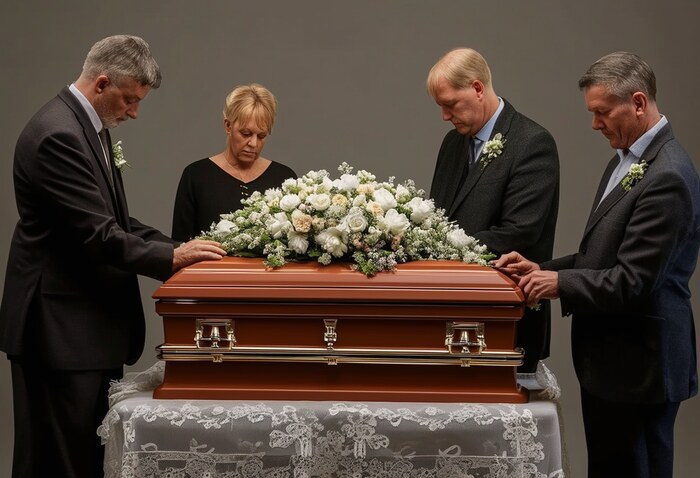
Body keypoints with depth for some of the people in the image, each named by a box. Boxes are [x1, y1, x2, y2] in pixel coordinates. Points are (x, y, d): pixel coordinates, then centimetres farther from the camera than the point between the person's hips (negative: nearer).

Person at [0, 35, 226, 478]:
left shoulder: (89, 126, 13)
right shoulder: (58, 134, -19)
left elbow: (113, 220, 16)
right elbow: (97, 234, -23)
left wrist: (176, 248, 3)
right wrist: (171, 258, -16)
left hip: (90, 323, 10)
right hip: (61, 327, -10)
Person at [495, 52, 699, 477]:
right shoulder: (625, 162, 12)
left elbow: (631, 282, -23)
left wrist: (561, 282, -12)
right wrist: (544, 269, 3)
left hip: (638, 366, -10)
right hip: (611, 361, 10)